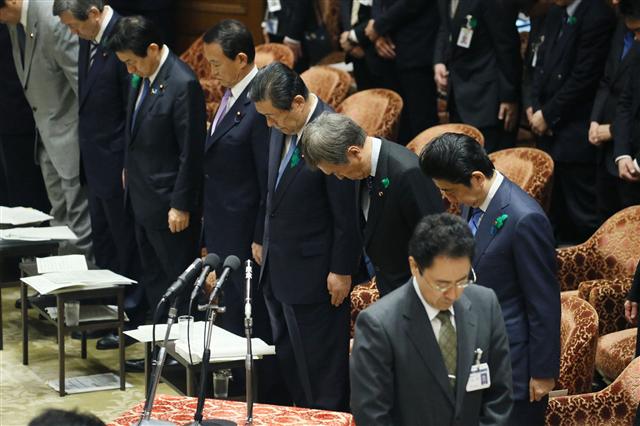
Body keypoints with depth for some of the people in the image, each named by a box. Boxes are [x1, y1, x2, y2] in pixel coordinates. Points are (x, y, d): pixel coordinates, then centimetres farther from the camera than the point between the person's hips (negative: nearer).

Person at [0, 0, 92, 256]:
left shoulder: (53, 23, -27)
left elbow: (83, 81, -23)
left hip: (69, 130, -9)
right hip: (46, 130, 9)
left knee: (78, 215, -2)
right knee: (59, 214, 17)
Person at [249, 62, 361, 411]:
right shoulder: (282, 127, 1)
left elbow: (346, 212, -19)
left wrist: (341, 270, -15)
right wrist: (263, 239, 18)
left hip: (313, 271, -9)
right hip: (278, 265, 9)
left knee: (320, 360, 3)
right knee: (287, 355, 18)